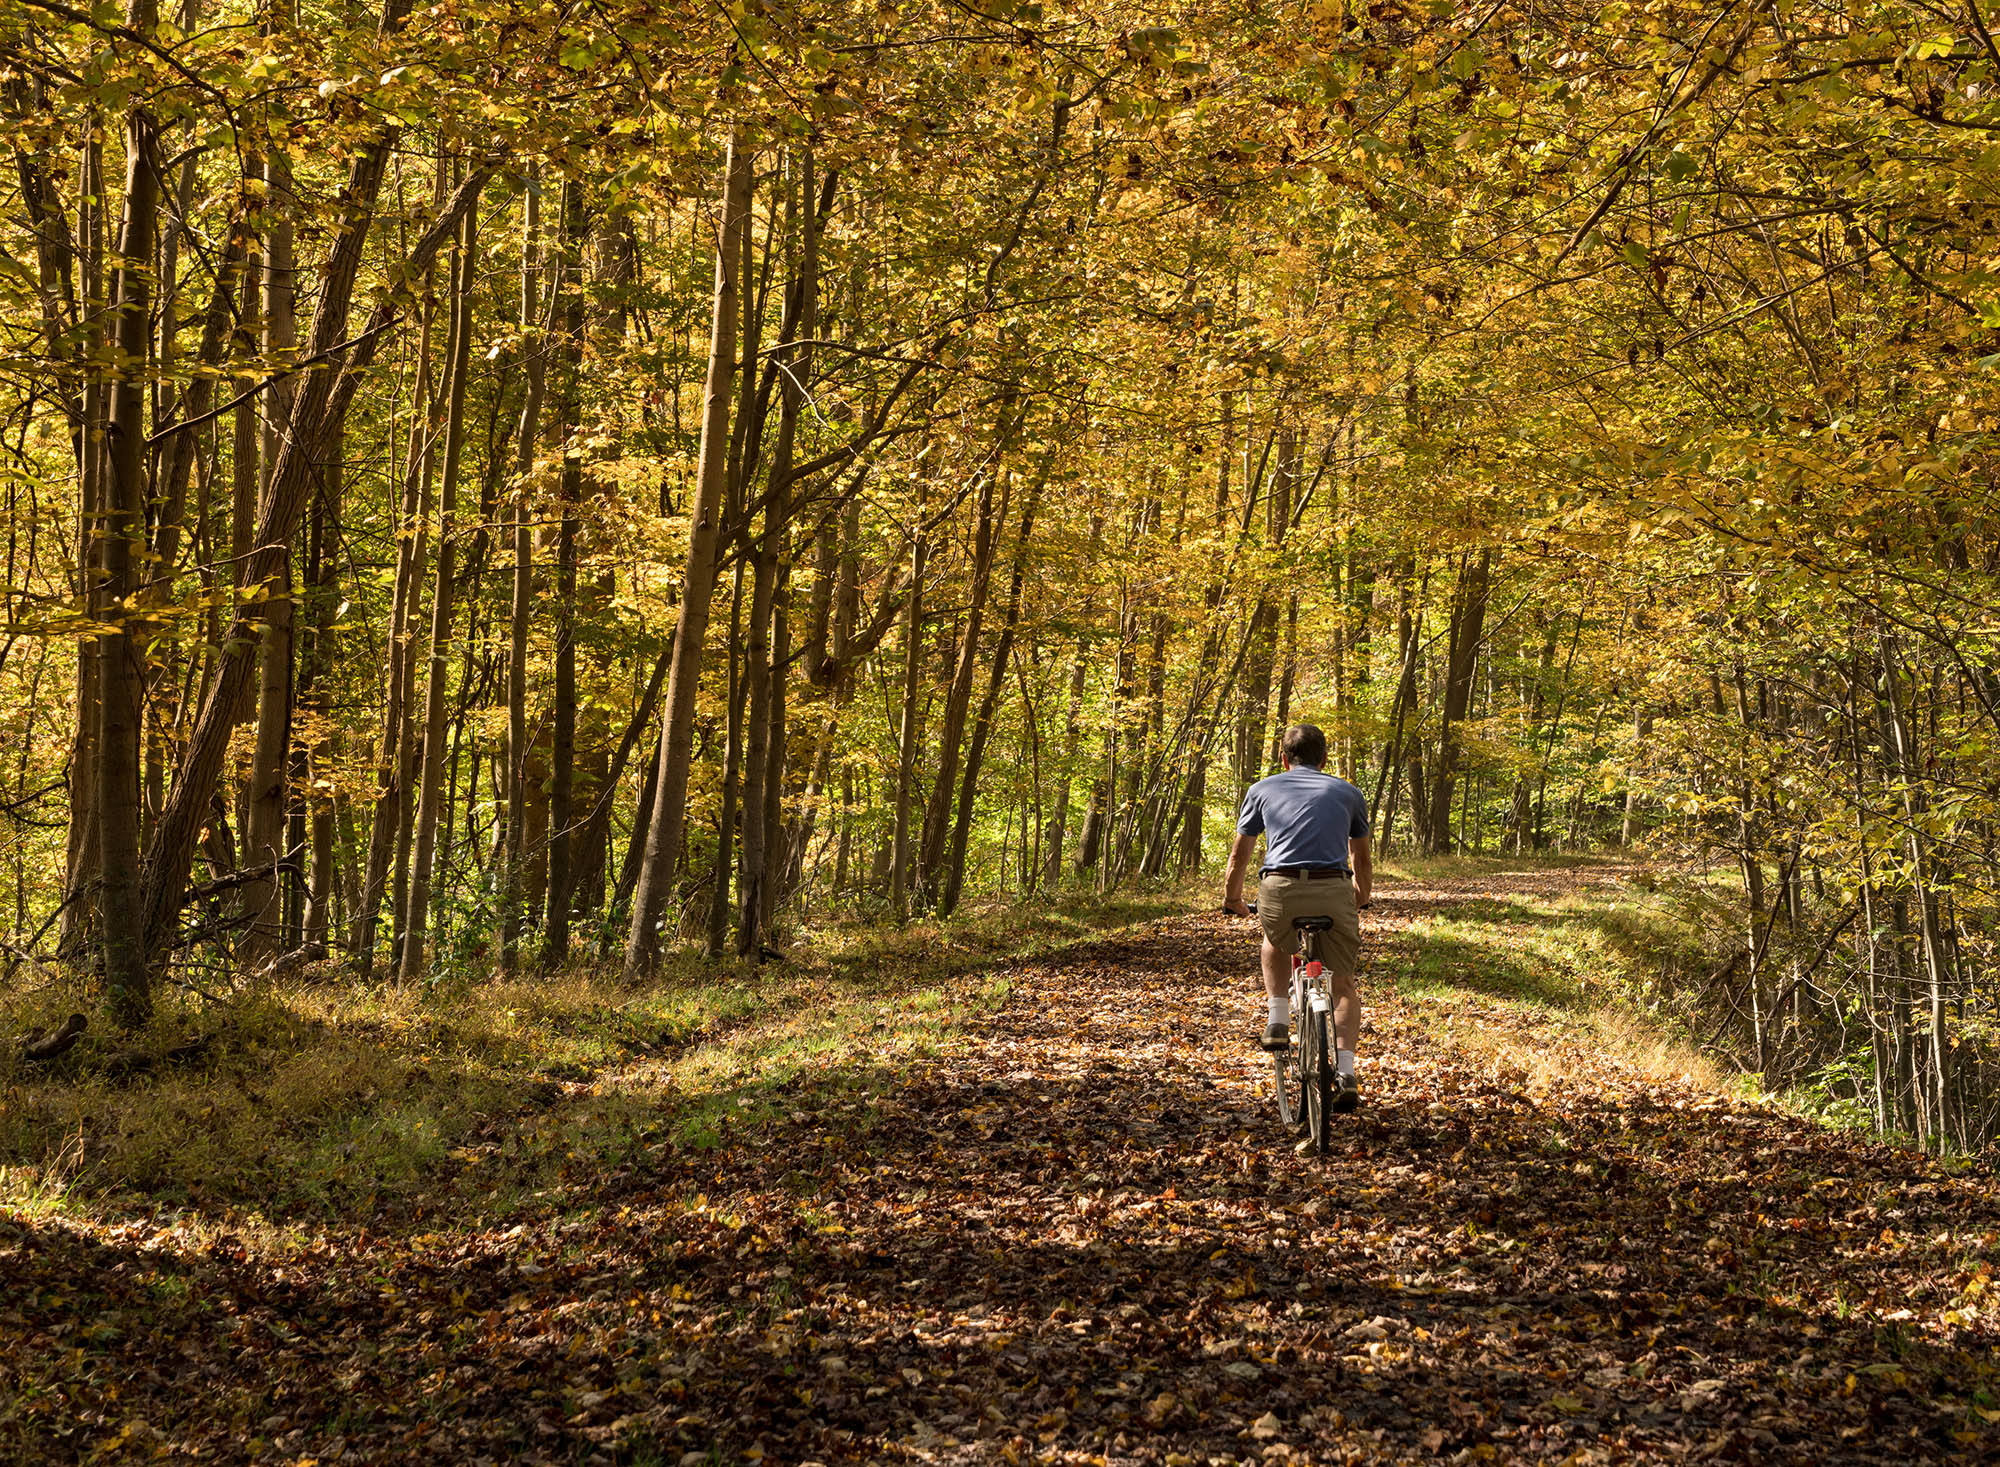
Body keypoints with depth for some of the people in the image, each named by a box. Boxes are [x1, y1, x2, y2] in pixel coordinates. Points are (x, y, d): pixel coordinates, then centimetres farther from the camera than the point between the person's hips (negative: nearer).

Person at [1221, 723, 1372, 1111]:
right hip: (1334, 892, 0)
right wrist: (1361, 899, 52)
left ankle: (1278, 1022, 21)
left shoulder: (1263, 789, 20)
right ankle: (1345, 1072, 0)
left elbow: (1239, 855, 26)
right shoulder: (1348, 793, 23)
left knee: (1276, 941, 36)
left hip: (1280, 890, 0)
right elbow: (1362, 860, 33)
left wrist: (1232, 898, 43)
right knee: (1343, 985, 18)